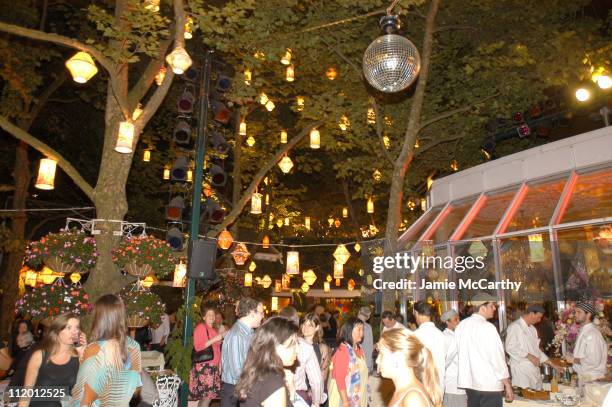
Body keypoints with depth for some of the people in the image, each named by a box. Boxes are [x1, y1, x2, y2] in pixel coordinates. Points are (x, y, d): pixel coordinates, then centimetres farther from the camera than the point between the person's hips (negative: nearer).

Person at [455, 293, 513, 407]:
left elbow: (459, 352, 6)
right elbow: (497, 358, -13)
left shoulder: (461, 326, 4)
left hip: (469, 381, 6)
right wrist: (507, 385, -5)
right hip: (489, 384, -6)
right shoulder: (487, 327, -14)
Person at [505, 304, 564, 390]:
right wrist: (529, 356, -19)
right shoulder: (515, 327, -10)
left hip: (534, 369, 8)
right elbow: (510, 348, -19)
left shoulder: (532, 329, 18)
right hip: (522, 370, -8)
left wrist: (552, 364, 22)